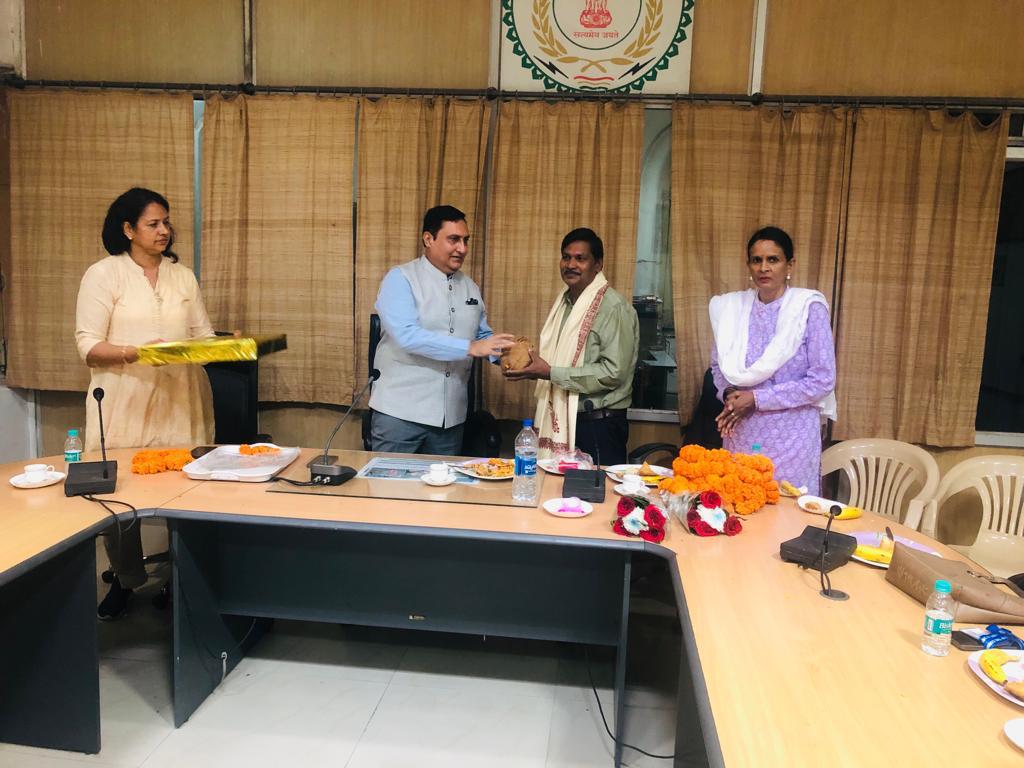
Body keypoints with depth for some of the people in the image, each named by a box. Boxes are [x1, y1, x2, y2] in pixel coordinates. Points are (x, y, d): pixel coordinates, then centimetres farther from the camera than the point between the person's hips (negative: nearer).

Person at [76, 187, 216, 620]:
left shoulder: (182, 276, 13)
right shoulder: (103, 274, -1)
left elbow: (203, 335, 13)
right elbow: (88, 346, -6)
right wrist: (135, 352, -23)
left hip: (178, 402, 3)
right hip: (125, 404, -3)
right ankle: (126, 580, 24)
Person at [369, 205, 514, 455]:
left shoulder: (470, 288, 12)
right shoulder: (400, 279, -7)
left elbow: (483, 335, 17)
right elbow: (407, 336, -21)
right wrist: (470, 348, -25)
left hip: (451, 416, 5)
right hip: (400, 413, -5)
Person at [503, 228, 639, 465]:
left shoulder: (614, 307, -12)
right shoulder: (563, 302, 12)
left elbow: (614, 372, -20)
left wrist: (550, 373, -21)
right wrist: (533, 367, 4)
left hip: (597, 425, -7)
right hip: (561, 421, 7)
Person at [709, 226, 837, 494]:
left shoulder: (809, 308, -8)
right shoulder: (733, 307, 4)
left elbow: (822, 380, -10)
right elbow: (718, 364, 14)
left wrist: (757, 399, -14)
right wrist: (728, 394, -7)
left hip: (791, 437, -3)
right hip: (741, 434, 3)